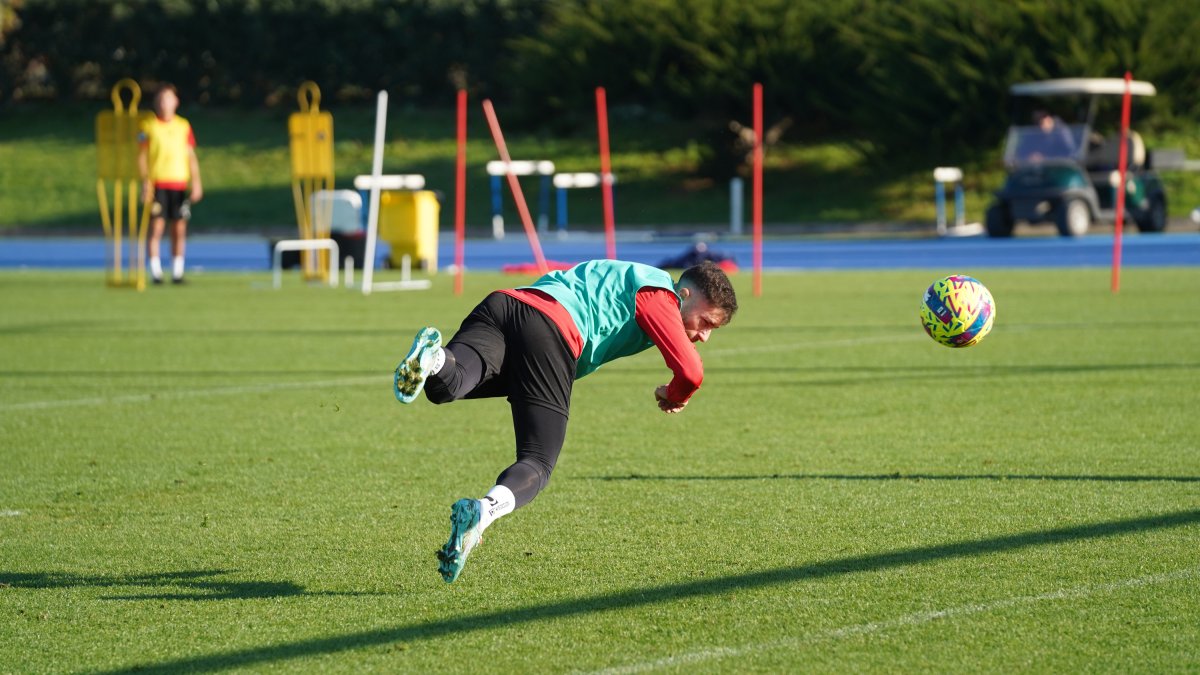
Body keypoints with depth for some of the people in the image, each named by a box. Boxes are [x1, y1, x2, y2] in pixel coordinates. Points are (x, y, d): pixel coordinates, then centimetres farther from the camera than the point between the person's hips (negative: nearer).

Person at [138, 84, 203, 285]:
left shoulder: (184, 126, 10)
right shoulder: (148, 125, 2)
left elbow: (191, 156, 13)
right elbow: (141, 155, 2)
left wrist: (196, 183, 5)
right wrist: (145, 181, -9)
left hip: (179, 183, 3)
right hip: (157, 183, -3)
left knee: (179, 228, 1)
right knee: (157, 225, -8)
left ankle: (177, 272, 7)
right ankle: (155, 272, -5)